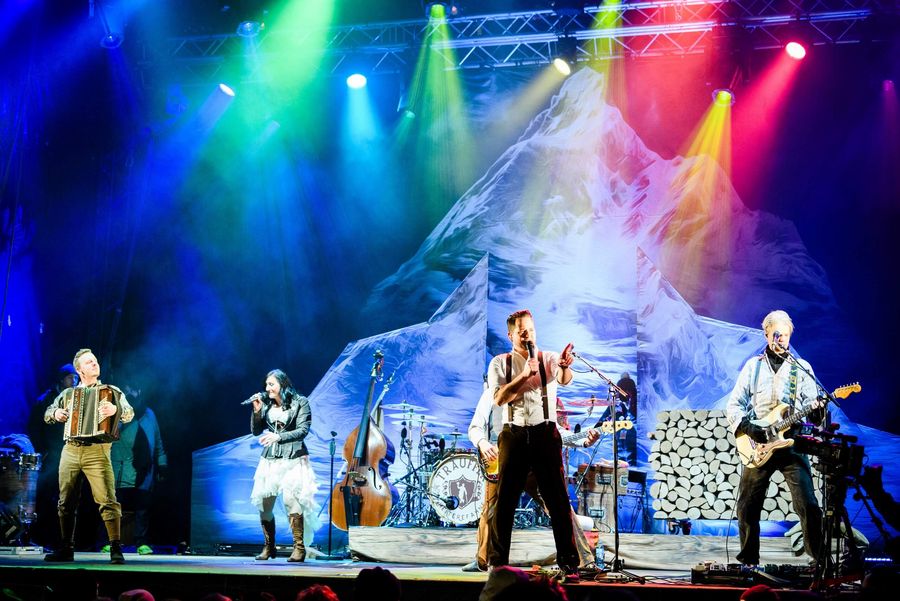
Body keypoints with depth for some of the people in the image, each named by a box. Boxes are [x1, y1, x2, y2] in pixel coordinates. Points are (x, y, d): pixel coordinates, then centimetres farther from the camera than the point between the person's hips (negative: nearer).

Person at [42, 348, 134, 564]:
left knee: (107, 500, -15)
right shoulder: (68, 394, 19)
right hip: (69, 451, 4)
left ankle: (116, 549, -14)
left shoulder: (112, 392, 9)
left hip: (97, 452, -4)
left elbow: (129, 414, -5)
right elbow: (47, 414, 24)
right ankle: (66, 549, 17)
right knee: (66, 503, 6)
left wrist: (116, 409, -28)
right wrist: (55, 414, 0)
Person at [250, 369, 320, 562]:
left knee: (290, 498, -19)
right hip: (270, 459, 5)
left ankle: (299, 547, -14)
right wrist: (257, 411, -3)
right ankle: (269, 547, 16)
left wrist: (278, 436, -21)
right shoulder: (266, 404, 11)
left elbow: (302, 431, -10)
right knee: (263, 503, 0)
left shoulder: (300, 402, -2)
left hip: (292, 458, -5)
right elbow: (255, 431, 12)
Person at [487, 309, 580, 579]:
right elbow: (499, 398, -7)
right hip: (514, 435, 0)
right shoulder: (500, 363, 7)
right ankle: (497, 561, 12)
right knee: (505, 499, 3)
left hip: (545, 434, 0)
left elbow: (564, 380, -14)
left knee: (558, 499, -2)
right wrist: (524, 375, -18)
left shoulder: (549, 359, 7)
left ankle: (568, 562, 3)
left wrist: (565, 366, -37)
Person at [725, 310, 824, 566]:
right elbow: (734, 404, 7)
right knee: (747, 507, 5)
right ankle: (748, 560, 20)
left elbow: (810, 403, 3)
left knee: (808, 506, -11)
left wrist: (816, 408, -20)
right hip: (757, 446, 1)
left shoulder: (802, 368, 9)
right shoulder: (753, 366, 9)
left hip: (791, 444, -1)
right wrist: (747, 427, -10)